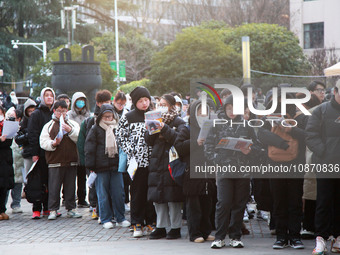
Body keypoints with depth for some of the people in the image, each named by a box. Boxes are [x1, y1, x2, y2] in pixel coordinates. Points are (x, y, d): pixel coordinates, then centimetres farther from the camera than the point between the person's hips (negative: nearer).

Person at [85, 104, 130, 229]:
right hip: (101, 167, -2)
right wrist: (90, 166, -5)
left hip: (116, 166, 2)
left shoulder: (118, 128, 11)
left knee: (118, 193, 2)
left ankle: (120, 218, 12)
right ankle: (106, 219, 9)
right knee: (103, 194, 1)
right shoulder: (96, 129, 3)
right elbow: (89, 148, 1)